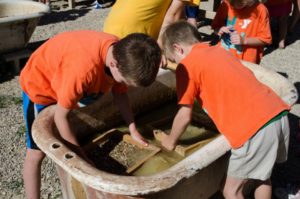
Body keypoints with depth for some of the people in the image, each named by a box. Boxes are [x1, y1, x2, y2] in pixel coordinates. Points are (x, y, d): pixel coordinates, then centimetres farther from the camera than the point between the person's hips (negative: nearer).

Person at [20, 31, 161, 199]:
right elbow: (60, 116, -32)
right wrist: (82, 159, -24)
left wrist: (133, 130, -6)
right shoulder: (84, 68, -44)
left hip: (69, 83, 6)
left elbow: (120, 93, -3)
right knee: (36, 153, -1)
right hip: (39, 84, -6)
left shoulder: (122, 54, -22)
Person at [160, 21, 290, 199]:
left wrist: (171, 140, 17)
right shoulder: (220, 51, 21)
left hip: (255, 128, -8)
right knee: (261, 174, 28)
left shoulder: (186, 65, 0)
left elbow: (185, 116, 0)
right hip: (278, 113, 8)